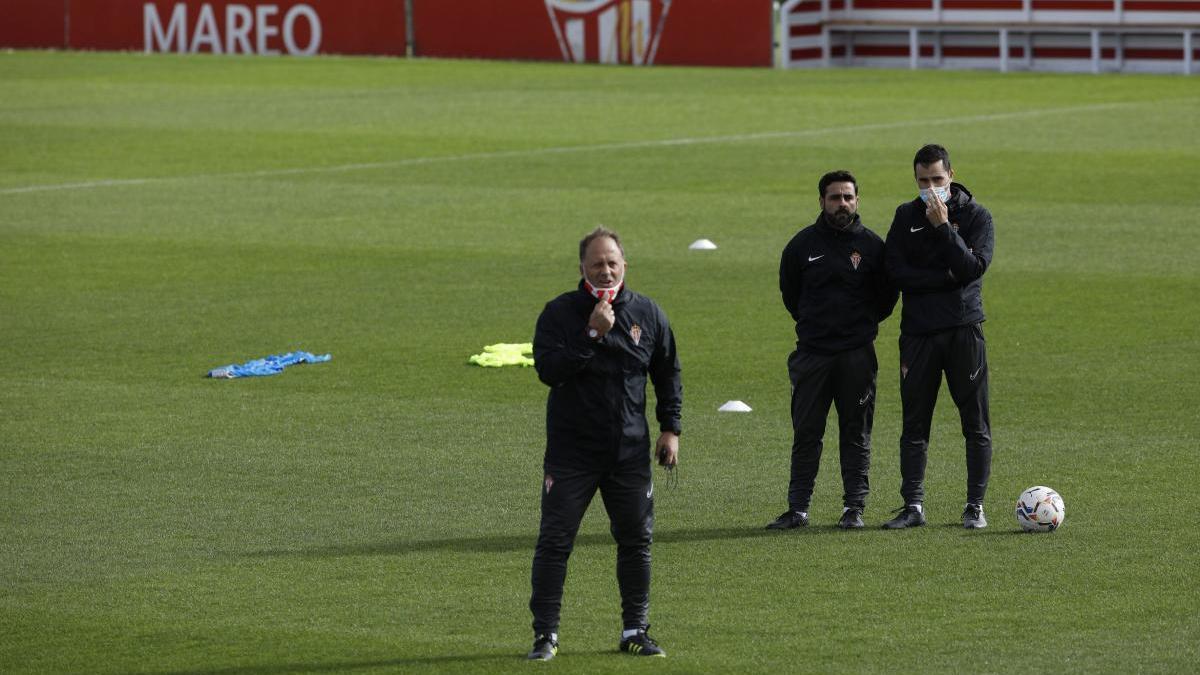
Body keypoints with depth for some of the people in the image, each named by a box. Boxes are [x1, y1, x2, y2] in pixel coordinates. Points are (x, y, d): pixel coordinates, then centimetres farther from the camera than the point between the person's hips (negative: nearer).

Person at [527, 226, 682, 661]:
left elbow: (668, 375, 16)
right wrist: (592, 334, -23)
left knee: (636, 540, 6)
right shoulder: (559, 313, -5)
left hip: (630, 453, 3)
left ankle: (635, 630, 18)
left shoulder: (647, 314, 5)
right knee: (555, 542, -4)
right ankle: (545, 633, 4)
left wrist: (670, 429, 10)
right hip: (571, 453, -3)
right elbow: (548, 370, -18)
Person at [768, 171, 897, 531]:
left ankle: (854, 507, 8)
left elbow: (887, 297, 11)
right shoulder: (803, 244, 3)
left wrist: (862, 325, 11)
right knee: (805, 433, 2)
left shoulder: (872, 245, 1)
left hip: (857, 354, -1)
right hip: (811, 353, 1)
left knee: (856, 433, 3)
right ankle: (798, 508, 6)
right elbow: (789, 293, 17)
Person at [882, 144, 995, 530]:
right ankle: (913, 505, 7)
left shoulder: (976, 216, 1)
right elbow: (897, 271, -4)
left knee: (976, 424, 0)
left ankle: (975, 506, 5)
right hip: (918, 331, 2)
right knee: (914, 424, 3)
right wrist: (948, 276, -11)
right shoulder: (907, 217, 8)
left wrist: (943, 226, -17)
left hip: (963, 329, -2)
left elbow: (973, 268, -14)